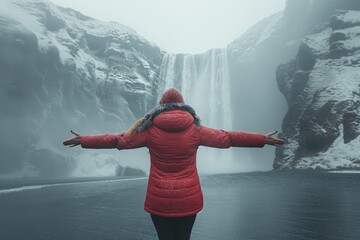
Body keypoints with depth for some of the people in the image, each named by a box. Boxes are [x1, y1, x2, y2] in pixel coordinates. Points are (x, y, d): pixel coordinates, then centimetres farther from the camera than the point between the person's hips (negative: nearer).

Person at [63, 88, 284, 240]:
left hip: (159, 200, 0)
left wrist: (83, 140, 18)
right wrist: (264, 140, 14)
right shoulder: (195, 129, -3)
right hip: (188, 198, 1)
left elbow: (118, 140, 4)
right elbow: (227, 138, 3)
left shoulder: (150, 128, -4)